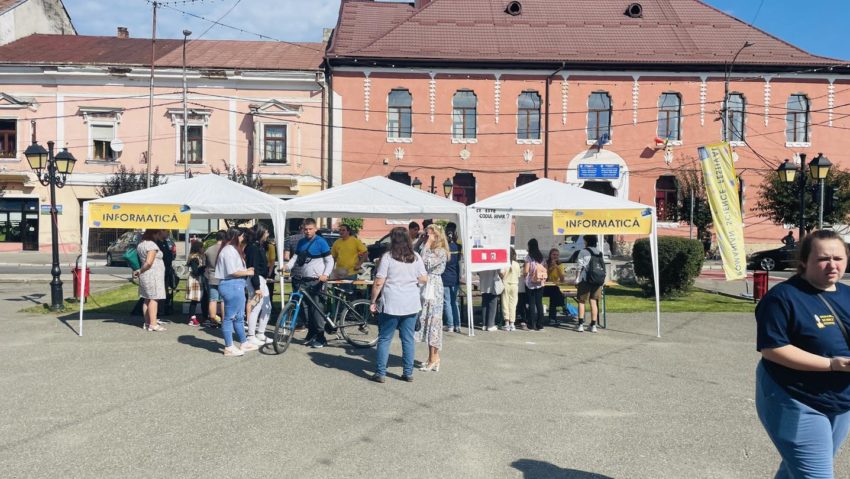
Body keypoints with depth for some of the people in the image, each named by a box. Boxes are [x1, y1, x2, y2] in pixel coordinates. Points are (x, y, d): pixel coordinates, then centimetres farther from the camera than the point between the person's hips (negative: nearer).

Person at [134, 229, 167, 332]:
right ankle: (153, 324, -9)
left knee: (147, 299, 13)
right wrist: (140, 271, -11)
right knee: (153, 299, -8)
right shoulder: (151, 245, -16)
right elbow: (149, 262, -23)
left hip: (145, 276, 10)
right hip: (153, 275, -10)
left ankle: (147, 323, 17)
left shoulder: (141, 243, 15)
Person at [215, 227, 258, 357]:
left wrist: (246, 270, 8)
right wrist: (247, 272, -8)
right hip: (231, 285, -11)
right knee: (230, 317, -3)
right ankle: (229, 347, 4)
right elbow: (233, 272, -20)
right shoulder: (229, 250, -15)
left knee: (239, 316, 18)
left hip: (236, 286, 11)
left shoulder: (233, 249, 17)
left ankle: (243, 343, 28)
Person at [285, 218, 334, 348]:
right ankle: (311, 334, 19)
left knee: (316, 308, -7)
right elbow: (295, 257, 12)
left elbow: (330, 260, -6)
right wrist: (287, 266, -9)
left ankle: (320, 337, -1)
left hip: (316, 281, -6)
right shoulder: (301, 242, 12)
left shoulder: (321, 242, -5)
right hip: (303, 280, 6)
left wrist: (325, 275, -21)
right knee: (306, 308, 8)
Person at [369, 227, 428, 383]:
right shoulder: (416, 258, 2)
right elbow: (424, 279, 6)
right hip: (412, 305, 3)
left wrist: (373, 301, -2)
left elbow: (378, 283, -11)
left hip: (391, 305, -3)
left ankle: (380, 373, 7)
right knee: (408, 339, 11)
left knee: (384, 339, 6)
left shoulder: (387, 257, -8)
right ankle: (408, 373, 15)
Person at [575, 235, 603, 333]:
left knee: (582, 302, 5)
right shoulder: (600, 253, 10)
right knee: (594, 302, 8)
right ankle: (593, 325, 8)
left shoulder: (583, 252, -5)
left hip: (585, 280, -4)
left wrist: (577, 279, -3)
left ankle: (581, 325, 1)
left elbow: (580, 267, -8)